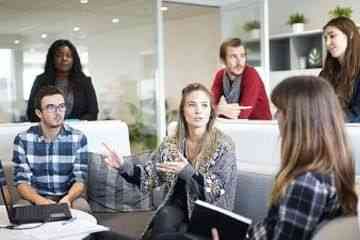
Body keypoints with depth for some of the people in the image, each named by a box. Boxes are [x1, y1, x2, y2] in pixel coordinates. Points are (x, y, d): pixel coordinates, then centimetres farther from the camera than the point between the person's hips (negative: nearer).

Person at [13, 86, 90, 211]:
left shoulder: (78, 138, -4)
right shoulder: (23, 139, -5)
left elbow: (80, 179, -6)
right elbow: (21, 181, -8)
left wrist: (68, 198, -29)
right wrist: (39, 200, -28)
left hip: (67, 198, 0)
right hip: (36, 199, 1)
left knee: (81, 205, -31)